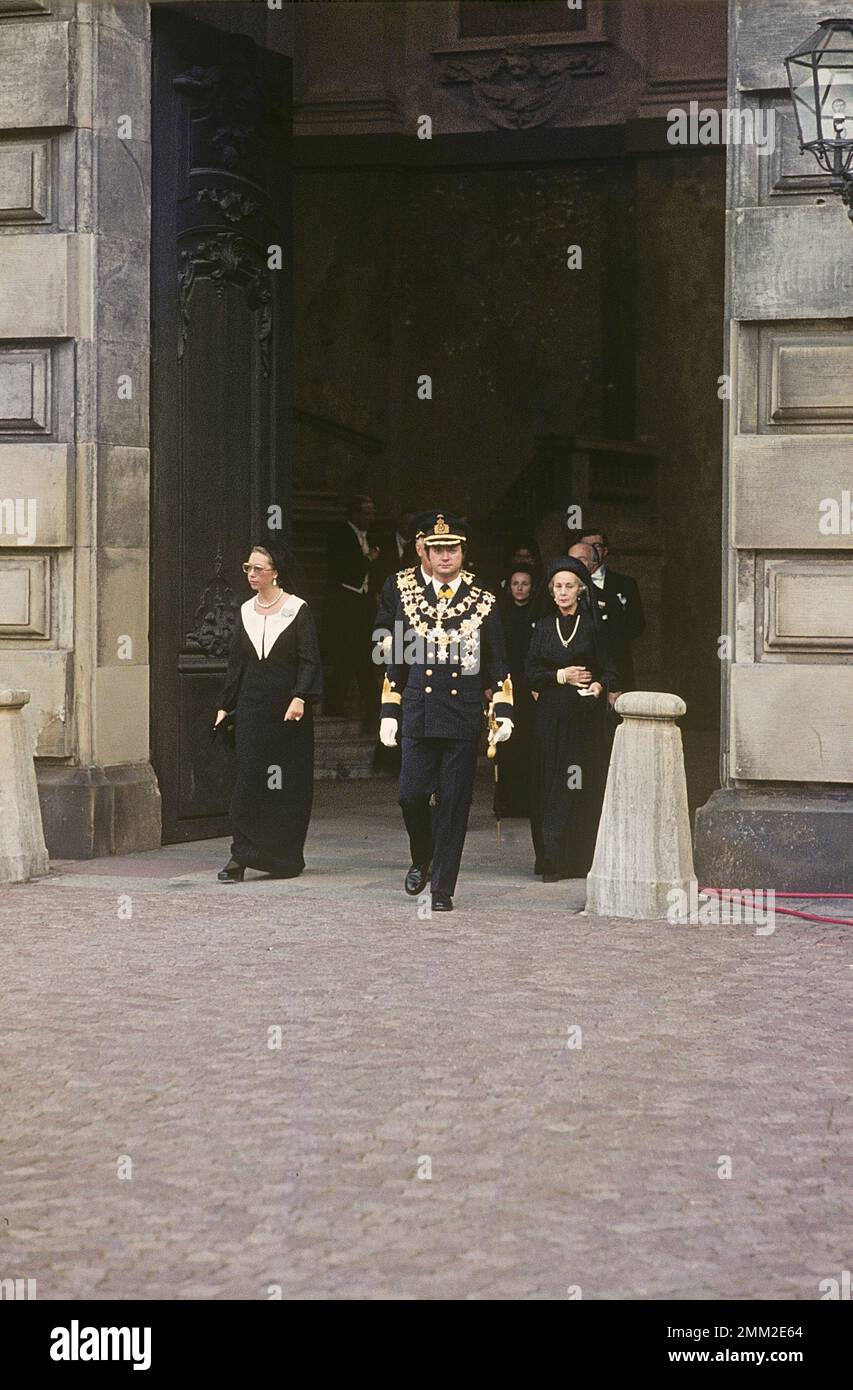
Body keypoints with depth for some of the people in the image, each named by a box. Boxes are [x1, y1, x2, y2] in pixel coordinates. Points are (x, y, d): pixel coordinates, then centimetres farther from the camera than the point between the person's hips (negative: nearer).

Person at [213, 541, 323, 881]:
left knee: (289, 783, 2)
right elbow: (236, 663, 15)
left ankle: (286, 857, 12)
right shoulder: (246, 611, 10)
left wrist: (300, 698, -22)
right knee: (249, 778, -5)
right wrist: (225, 705, 14)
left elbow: (309, 661, -9)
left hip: (288, 710, -4)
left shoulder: (297, 610, -4)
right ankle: (241, 855, -6)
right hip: (252, 709, 4)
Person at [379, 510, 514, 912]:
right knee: (412, 796, -3)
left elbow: (497, 666, 8)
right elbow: (397, 661, 12)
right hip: (418, 715, 1)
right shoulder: (409, 596, 7)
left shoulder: (483, 602, 4)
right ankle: (422, 859, 25)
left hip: (463, 718, -1)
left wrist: (503, 713, -2)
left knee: (453, 804, 0)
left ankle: (443, 887, 7)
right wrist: (389, 713, 8)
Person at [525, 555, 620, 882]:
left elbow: (610, 669, 1)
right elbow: (530, 674, 6)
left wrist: (599, 685, -19)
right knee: (551, 787, -2)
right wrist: (561, 676, -9)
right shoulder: (544, 627, 10)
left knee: (586, 787, -3)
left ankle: (584, 860, 3)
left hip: (586, 717, -2)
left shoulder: (593, 626, 4)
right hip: (551, 717, 2)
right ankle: (553, 862, 0)